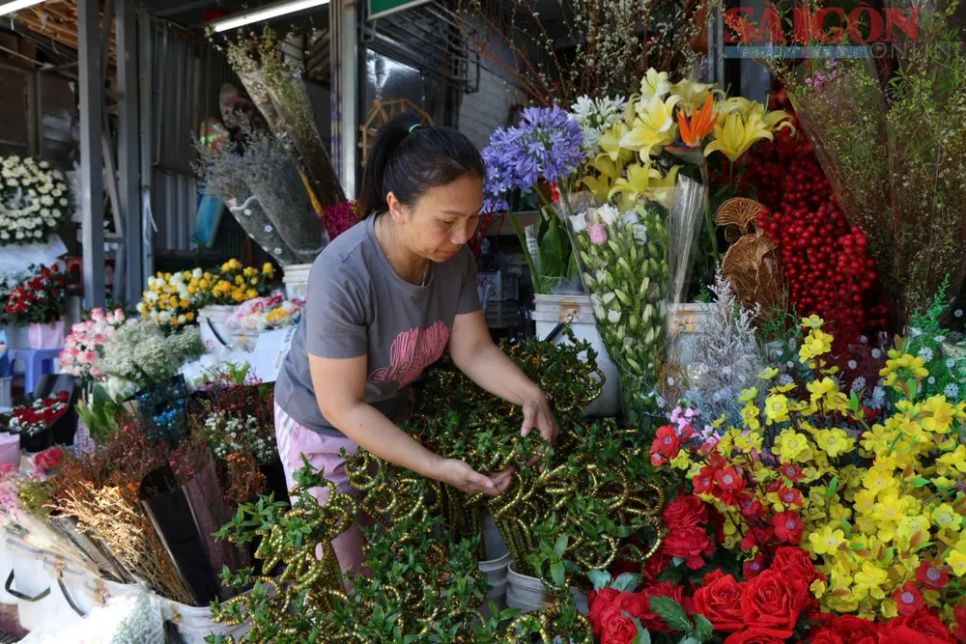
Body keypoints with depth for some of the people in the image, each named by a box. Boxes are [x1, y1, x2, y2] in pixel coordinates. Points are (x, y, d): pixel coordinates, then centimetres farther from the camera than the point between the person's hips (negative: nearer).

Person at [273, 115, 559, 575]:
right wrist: (437, 467, -33)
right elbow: (343, 407, -29)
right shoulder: (342, 276, -36)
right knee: (346, 569, 12)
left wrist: (530, 395, -27)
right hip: (323, 427, -5)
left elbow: (474, 350, -9)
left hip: (391, 413, 5)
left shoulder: (454, 257, -19)